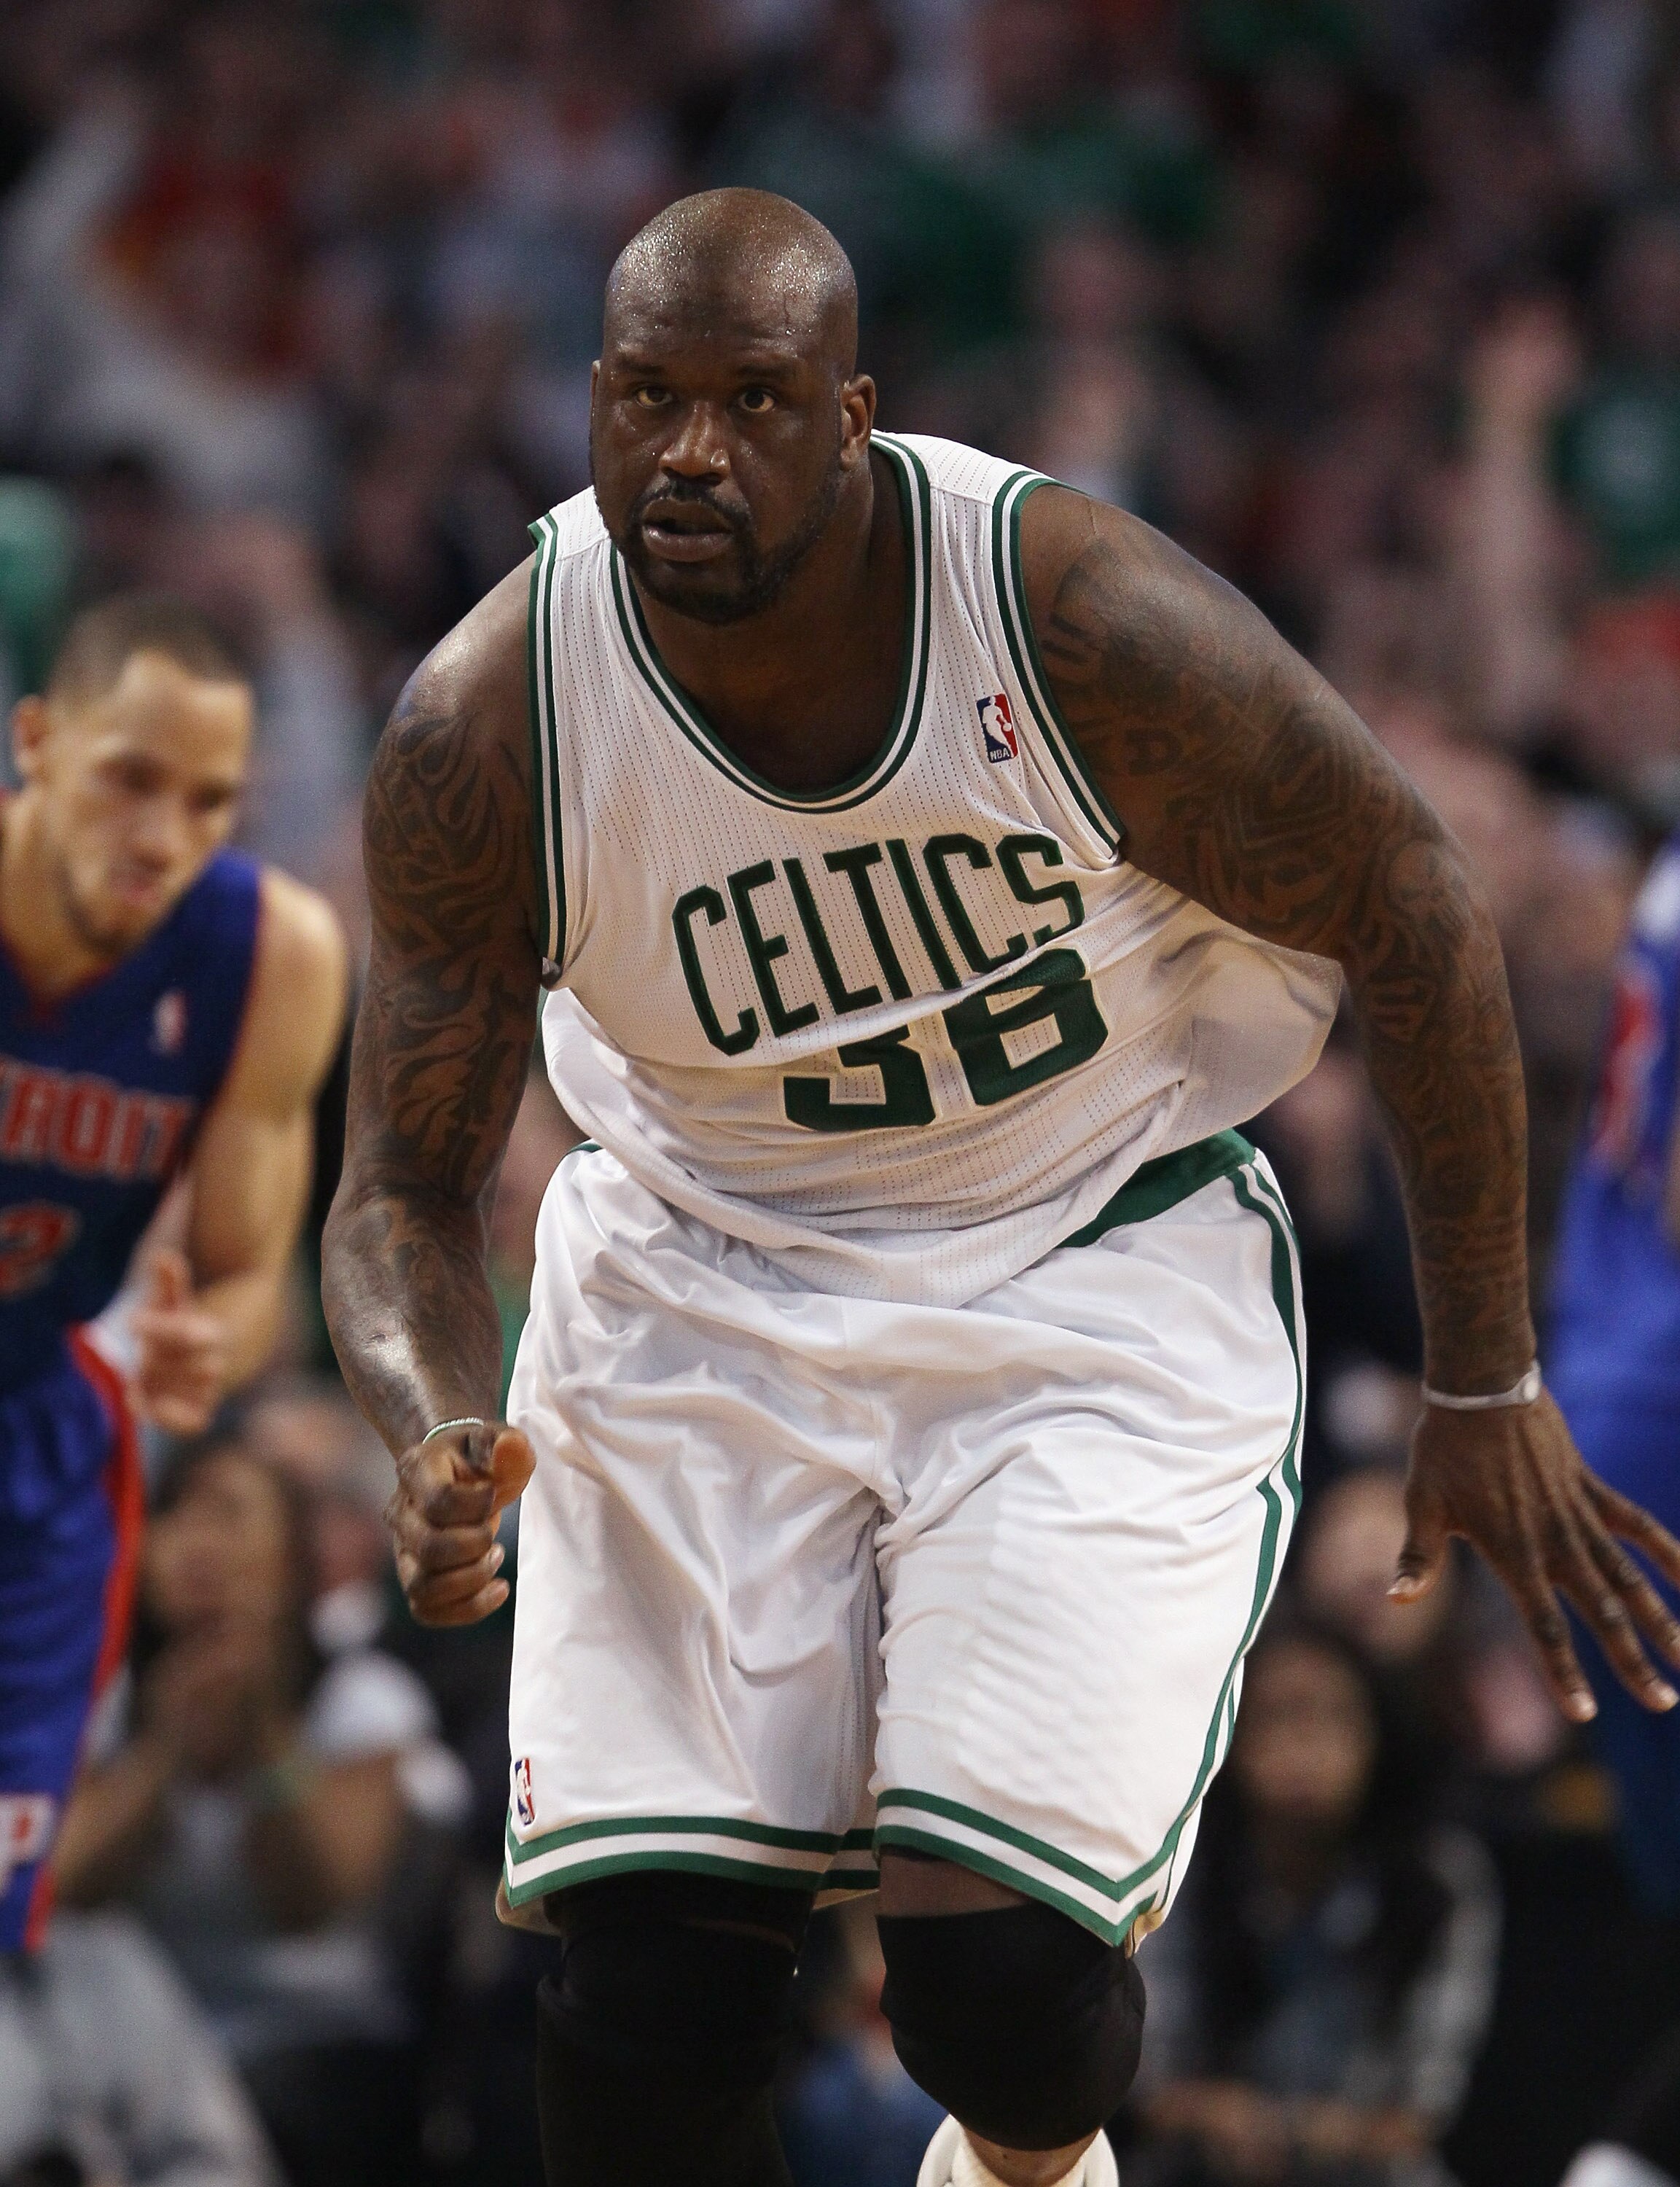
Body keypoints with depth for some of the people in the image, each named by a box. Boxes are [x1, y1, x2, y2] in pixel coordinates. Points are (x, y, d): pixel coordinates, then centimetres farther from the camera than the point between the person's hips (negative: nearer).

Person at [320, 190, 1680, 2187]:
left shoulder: (1081, 618, -23)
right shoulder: (486, 729, -17)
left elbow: (1404, 910, -7)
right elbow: (404, 1194, -7)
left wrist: (1487, 1393, -3)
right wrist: (435, 1448, -30)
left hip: (1100, 1274, -2)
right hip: (706, 1287, 2)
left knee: (998, 1965, -17)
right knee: (648, 1984, -13)